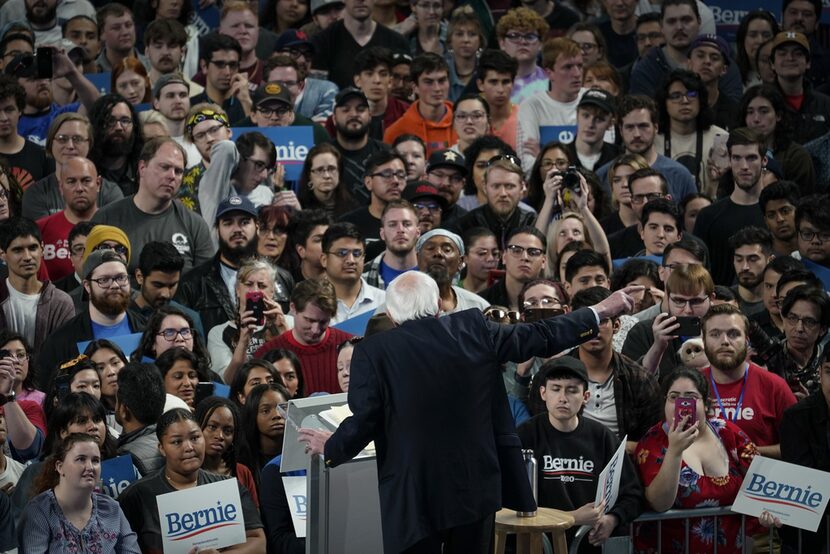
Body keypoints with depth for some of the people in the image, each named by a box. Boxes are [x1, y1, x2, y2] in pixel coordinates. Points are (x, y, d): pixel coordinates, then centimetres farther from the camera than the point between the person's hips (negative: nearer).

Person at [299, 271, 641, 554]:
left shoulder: (373, 352, -8)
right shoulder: (473, 329, 0)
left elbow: (365, 421, -10)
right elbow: (540, 337, 8)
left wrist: (330, 447, 10)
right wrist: (599, 312, 20)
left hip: (413, 496, -3)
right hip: (475, 486, 3)